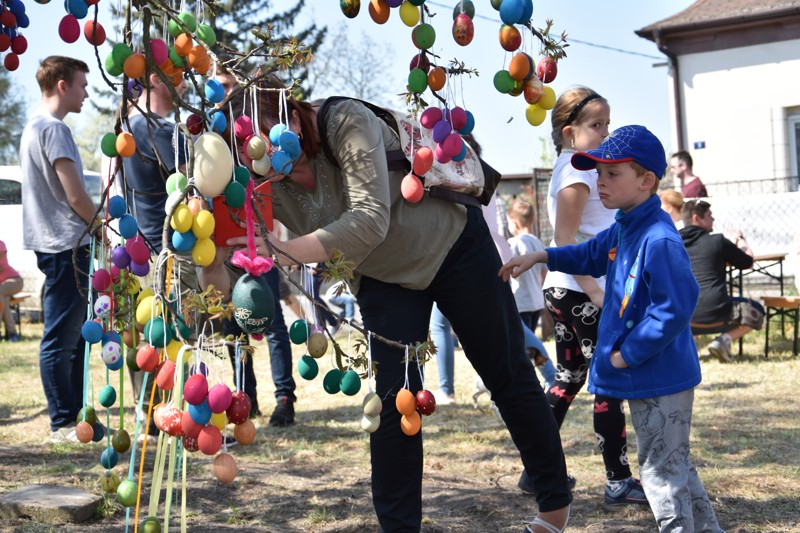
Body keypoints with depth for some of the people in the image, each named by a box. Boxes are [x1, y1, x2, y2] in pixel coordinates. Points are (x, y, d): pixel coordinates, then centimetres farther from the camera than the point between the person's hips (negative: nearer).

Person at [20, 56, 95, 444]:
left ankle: (75, 416, 21)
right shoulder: (54, 129, -13)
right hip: (66, 245, -10)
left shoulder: (33, 127, 18)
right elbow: (76, 197, -17)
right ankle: (63, 423, 0)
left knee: (73, 336, 15)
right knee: (60, 339, -5)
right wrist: (101, 226, 1)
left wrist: (91, 227, 16)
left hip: (56, 246, 10)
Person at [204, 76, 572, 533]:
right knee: (393, 400, -6)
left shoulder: (347, 122, -32)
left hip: (452, 244, -4)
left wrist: (285, 252, -52)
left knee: (509, 378, 7)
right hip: (385, 279, 4)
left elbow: (370, 221, -42)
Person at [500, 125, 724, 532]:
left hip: (660, 379, -10)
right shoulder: (623, 230, 7)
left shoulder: (659, 239, -24)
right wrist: (542, 257, 15)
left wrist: (626, 354, -21)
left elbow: (674, 309, -29)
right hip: (645, 378, 10)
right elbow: (591, 255, 27)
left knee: (661, 469, 1)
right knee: (673, 466, 21)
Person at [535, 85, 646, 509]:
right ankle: (619, 483, 3)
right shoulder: (578, 171, -14)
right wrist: (596, 293, -25)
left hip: (562, 290, 10)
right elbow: (565, 241, -21)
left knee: (569, 378, 15)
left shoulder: (568, 168, 15)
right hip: (583, 292, -10)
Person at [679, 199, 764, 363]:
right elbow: (748, 261, 10)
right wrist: (740, 239, 29)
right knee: (756, 311, 21)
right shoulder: (717, 241, -4)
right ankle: (725, 339, -1)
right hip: (715, 311, -4)